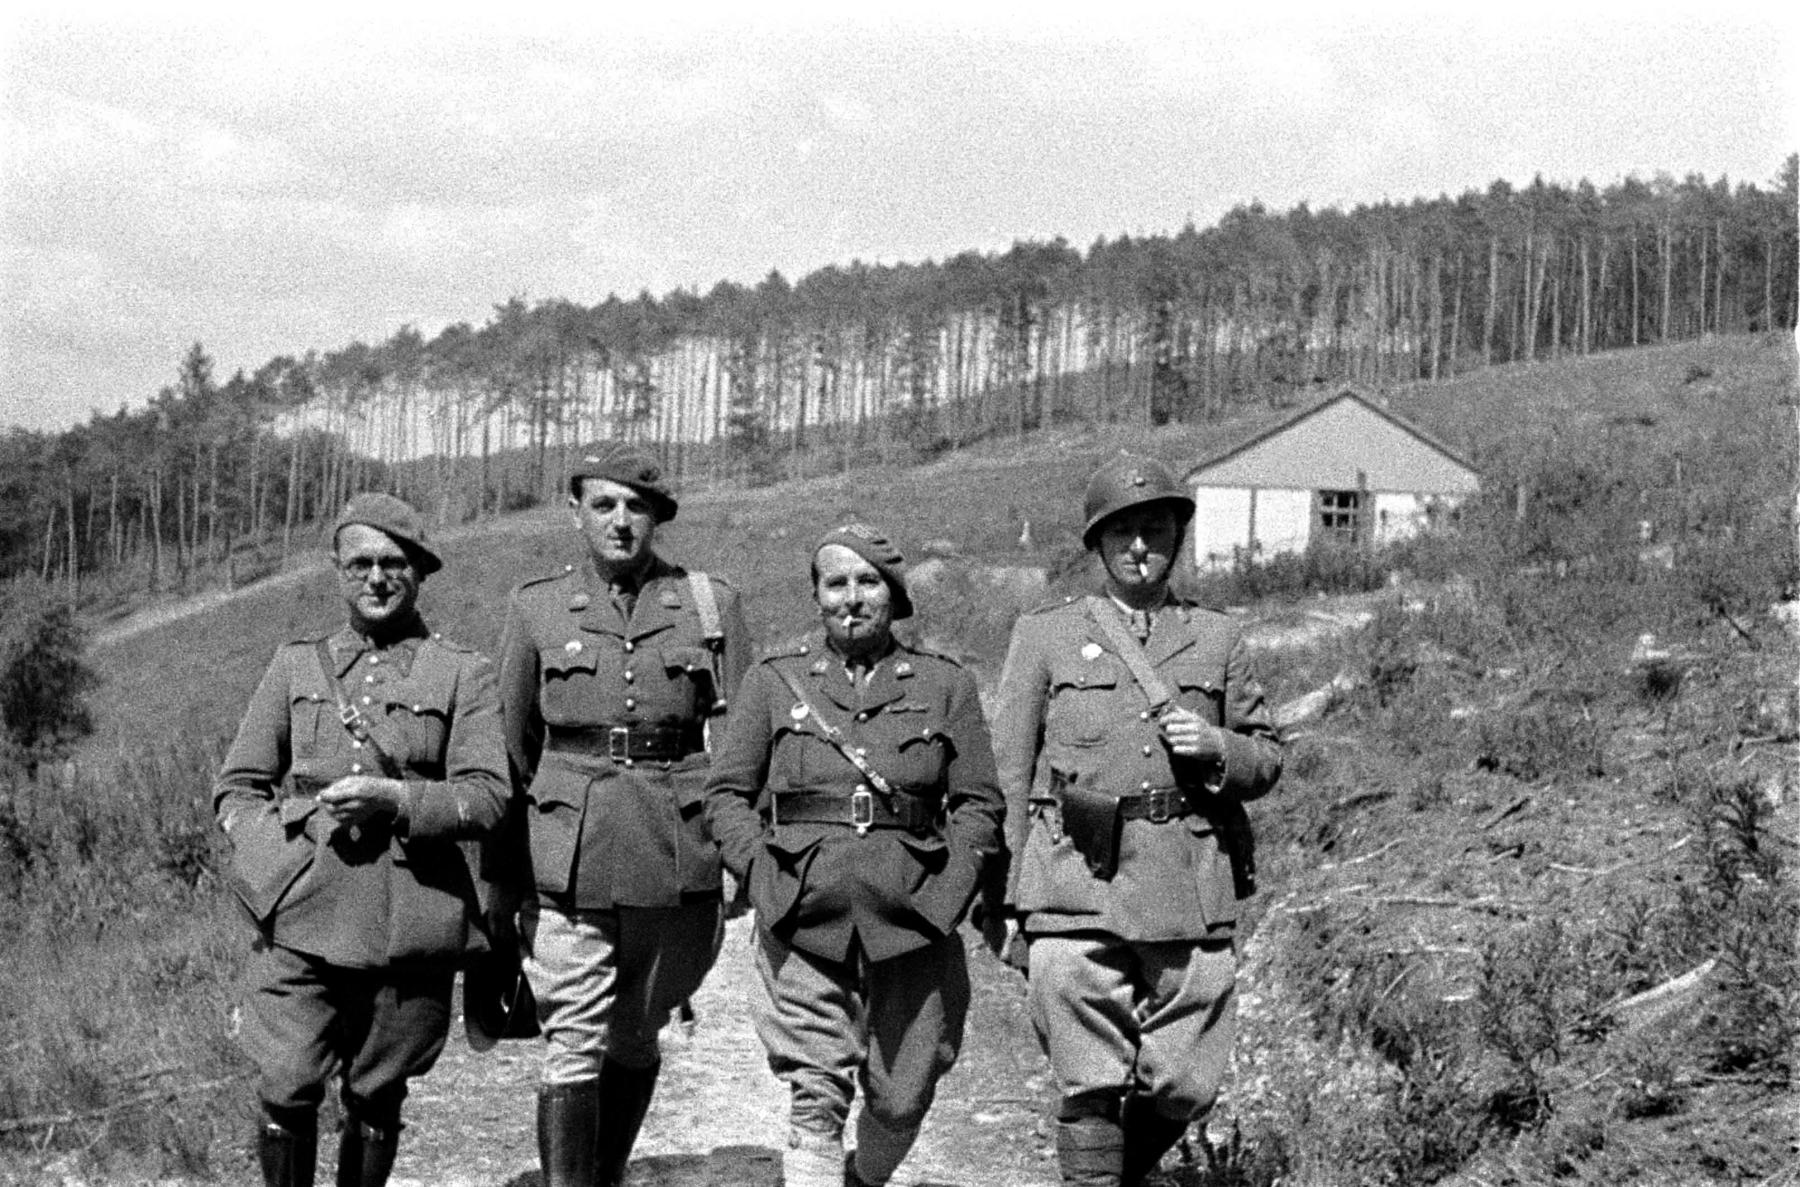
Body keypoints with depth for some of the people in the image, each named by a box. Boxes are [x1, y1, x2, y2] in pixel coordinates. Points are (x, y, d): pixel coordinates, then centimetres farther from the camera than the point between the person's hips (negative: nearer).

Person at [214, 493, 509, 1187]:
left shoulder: (462, 675, 7)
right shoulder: (295, 667, 13)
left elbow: (487, 796, -3)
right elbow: (236, 788, 14)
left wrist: (396, 799, -18)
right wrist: (272, 857, -4)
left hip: (408, 919, -1)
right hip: (300, 913, 1)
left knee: (375, 1100, 7)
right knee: (287, 1096, -7)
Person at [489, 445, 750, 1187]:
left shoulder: (711, 605, 4)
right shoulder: (536, 609, 4)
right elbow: (510, 750, 8)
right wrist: (501, 882, 8)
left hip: (678, 860, 1)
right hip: (568, 865, -1)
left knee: (635, 1040, 13)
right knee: (573, 1047, -7)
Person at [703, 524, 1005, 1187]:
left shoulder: (946, 686, 8)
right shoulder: (774, 682, 7)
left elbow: (978, 804, 7)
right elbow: (726, 793, 8)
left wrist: (947, 890, -5)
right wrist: (766, 873, -5)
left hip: (912, 925, 1)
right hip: (804, 921, -1)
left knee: (900, 1099, 8)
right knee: (816, 1100, -10)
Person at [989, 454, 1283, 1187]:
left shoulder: (1216, 639, 15)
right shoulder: (1045, 635, 10)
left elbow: (1268, 759, 19)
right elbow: (1008, 769, 8)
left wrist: (1218, 748, -4)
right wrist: (1014, 895, 2)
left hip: (1192, 887, 2)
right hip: (1079, 881, -2)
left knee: (1185, 1086, 3)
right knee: (1091, 1085, -5)